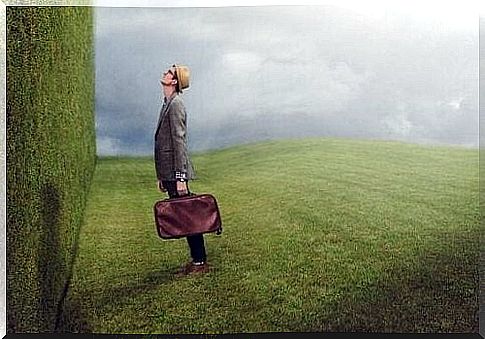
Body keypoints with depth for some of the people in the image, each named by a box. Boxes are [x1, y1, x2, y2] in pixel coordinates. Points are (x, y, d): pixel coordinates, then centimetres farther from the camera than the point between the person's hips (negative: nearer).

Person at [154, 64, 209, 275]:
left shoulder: (176, 104, -11)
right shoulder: (167, 104, 18)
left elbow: (179, 142, -17)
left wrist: (180, 178, -21)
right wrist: (161, 176, 21)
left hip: (176, 173, -9)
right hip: (168, 174, 9)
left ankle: (200, 262, 6)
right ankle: (196, 261, 19)